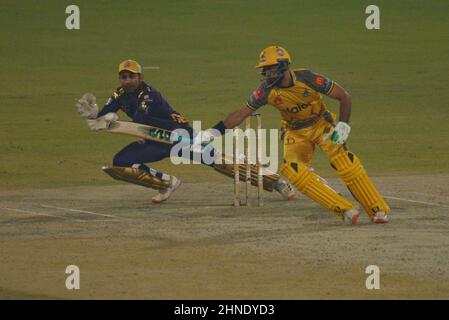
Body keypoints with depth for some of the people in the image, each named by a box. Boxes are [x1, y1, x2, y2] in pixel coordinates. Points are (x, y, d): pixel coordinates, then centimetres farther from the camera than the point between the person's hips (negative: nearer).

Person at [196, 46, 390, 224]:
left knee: (344, 161, -25)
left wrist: (343, 126, -25)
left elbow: (344, 97, -16)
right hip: (294, 133, 3)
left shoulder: (308, 79, -26)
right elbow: (240, 115, -7)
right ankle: (345, 209, -19)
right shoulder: (266, 91, -17)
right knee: (291, 169, -23)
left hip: (321, 124, -3)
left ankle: (378, 210, -15)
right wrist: (212, 133, -14)